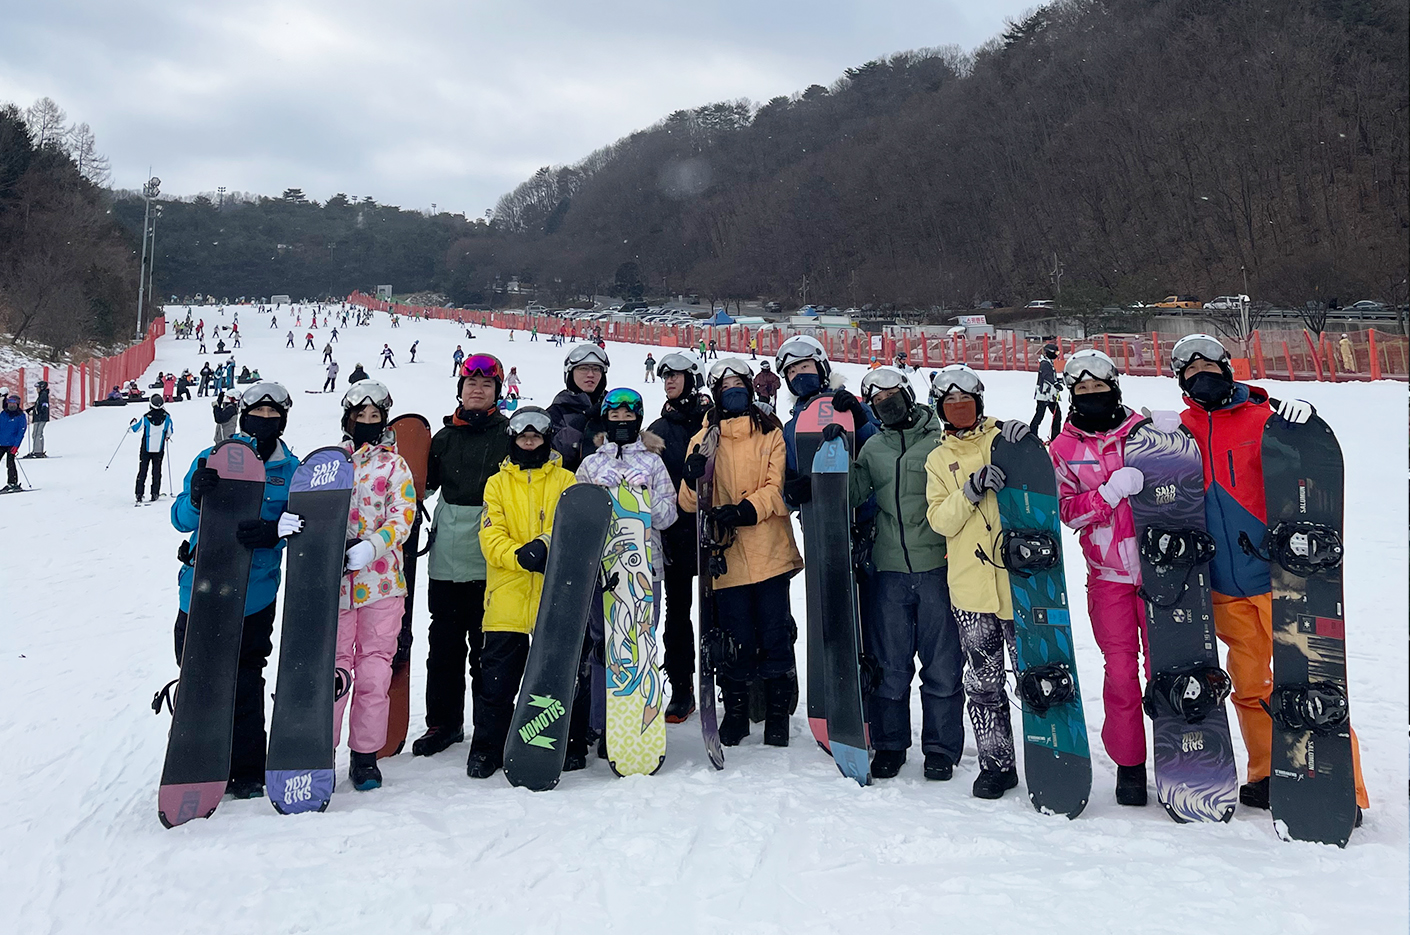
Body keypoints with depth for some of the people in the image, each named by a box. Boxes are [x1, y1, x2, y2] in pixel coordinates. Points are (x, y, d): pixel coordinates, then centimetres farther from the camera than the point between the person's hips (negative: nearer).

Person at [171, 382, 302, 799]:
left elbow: (300, 525, -3)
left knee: (245, 684, 3)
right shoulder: (212, 459, 1)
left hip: (254, 594, 0)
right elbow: (181, 519, -2)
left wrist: (271, 532, -25)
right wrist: (197, 497, -25)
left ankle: (247, 771, 19)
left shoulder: (291, 470, 3)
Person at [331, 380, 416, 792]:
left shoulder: (394, 464, 7)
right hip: (335, 579, 1)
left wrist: (368, 548, -20)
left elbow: (403, 516, -3)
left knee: (374, 668, 3)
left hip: (380, 577, -1)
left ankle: (365, 755, 14)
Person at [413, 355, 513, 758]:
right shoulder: (445, 437, 12)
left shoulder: (509, 435, 1)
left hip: (490, 561, -4)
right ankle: (443, 722, 25)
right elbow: (423, 483, 22)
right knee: (444, 643, 12)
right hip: (446, 558, 4)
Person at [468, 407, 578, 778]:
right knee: (497, 679, 2)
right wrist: (521, 555, -20)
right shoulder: (497, 483, 10)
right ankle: (487, 748, 16)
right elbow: (491, 537, -1)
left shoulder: (565, 481, 9)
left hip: (554, 598, 0)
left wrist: (546, 545, -22)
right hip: (507, 598, 0)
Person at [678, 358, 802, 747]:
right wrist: (693, 480, -18)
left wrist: (748, 509, -19)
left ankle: (777, 714, 17)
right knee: (736, 639, 4)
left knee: (775, 636, 2)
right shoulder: (705, 438, 10)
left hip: (770, 551, 0)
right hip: (727, 556, 1)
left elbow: (779, 488, -2)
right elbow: (690, 503, 4)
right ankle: (735, 713, 22)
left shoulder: (772, 432, 8)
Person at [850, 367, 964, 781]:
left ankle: (940, 747, 20)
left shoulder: (941, 438, 2)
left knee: (942, 664, 6)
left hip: (936, 565, -3)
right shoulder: (873, 448, 13)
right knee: (889, 664, 10)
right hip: (890, 568, 3)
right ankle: (889, 744, 24)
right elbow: (852, 495, 9)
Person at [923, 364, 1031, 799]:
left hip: (1017, 577, -2)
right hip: (970, 587, 2)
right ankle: (996, 764, 20)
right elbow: (939, 520, 1)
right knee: (983, 683, 7)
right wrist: (971, 490, -15)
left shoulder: (1003, 438, 7)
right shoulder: (938, 460, 13)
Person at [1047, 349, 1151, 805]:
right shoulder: (1063, 449, 5)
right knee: (1120, 670, 1)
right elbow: (1066, 510, -4)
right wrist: (1110, 491, -19)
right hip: (1107, 575, 0)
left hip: (1156, 566, 0)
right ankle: (1128, 763, 16)